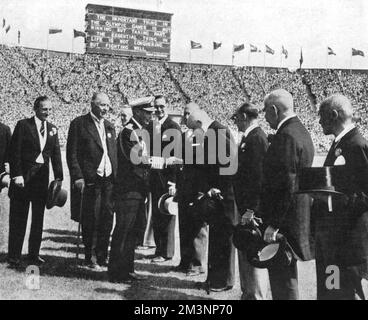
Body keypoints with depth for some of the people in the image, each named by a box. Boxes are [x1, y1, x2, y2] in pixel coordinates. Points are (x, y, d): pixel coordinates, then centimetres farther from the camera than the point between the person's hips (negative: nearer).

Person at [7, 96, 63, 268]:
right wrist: (17, 175, -14)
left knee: (38, 218, 9)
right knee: (18, 218, 1)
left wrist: (59, 177, 1)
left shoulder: (52, 129, 11)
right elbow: (14, 151, -7)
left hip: (42, 176, 5)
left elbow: (56, 155, 9)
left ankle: (34, 254, 19)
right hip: (23, 176, -4)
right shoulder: (23, 125, -3)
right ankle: (14, 256, 9)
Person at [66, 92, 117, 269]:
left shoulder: (109, 127, 17)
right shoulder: (79, 123, -1)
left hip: (109, 180, 5)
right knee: (90, 220, 1)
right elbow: (72, 153, -5)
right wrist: (78, 177, -13)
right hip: (90, 180, -5)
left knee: (107, 220, 5)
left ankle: (102, 257, 16)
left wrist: (116, 176, 9)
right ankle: (90, 258, 13)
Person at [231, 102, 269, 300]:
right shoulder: (249, 137, 14)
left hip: (253, 208, -10)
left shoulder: (256, 138, -16)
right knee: (245, 251, 17)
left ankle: (256, 296, 8)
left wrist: (251, 209, -23)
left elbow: (258, 176, -22)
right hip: (246, 206, 10)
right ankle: (248, 293, 29)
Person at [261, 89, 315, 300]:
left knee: (282, 278, 0)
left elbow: (287, 185, -24)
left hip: (285, 220, -10)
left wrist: (273, 225, -21)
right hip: (298, 216, 10)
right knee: (286, 273, 22)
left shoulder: (286, 136, -19)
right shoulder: (300, 131, 12)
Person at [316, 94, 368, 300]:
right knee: (326, 292, 18)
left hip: (348, 237, -9)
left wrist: (340, 197, -29)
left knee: (347, 292, 1)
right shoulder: (339, 143, 13)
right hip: (329, 235, 10)